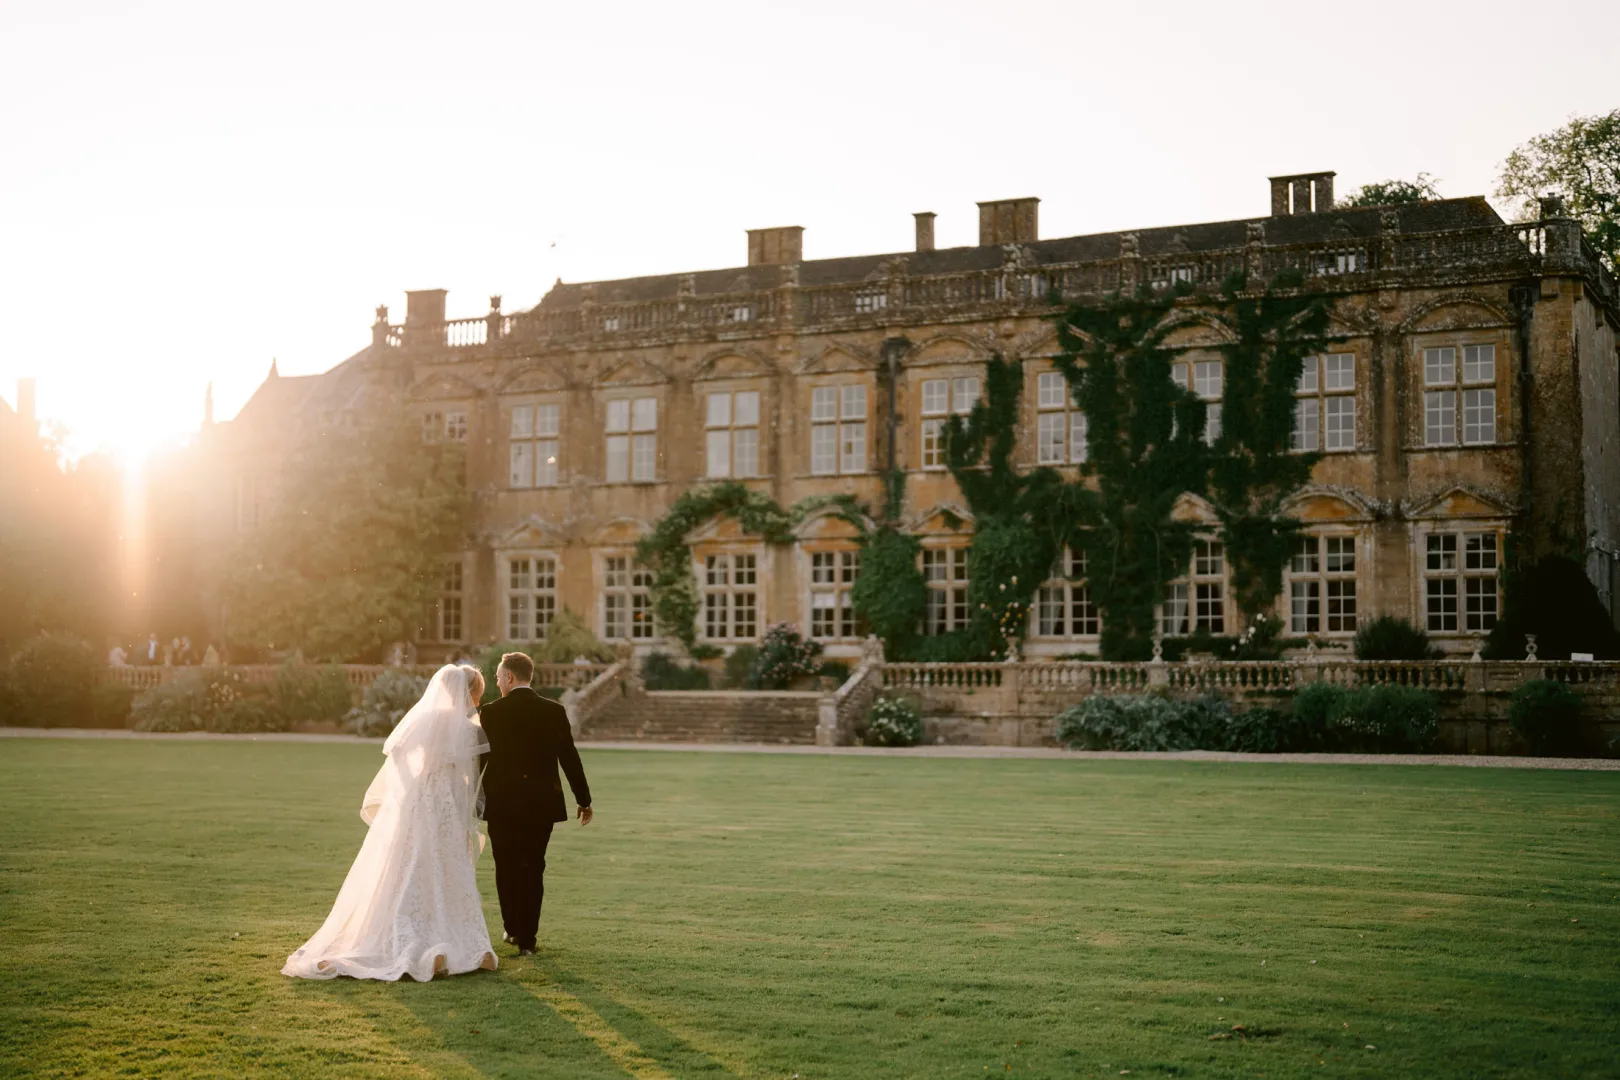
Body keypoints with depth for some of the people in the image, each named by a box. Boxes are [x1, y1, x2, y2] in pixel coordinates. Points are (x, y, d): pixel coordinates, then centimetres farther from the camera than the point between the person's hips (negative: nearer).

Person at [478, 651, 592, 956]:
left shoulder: (492, 713, -8)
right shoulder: (554, 711, -2)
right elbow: (569, 758, 0)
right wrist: (584, 799, 9)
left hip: (502, 802, -2)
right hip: (542, 802, 2)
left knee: (506, 868, 15)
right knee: (533, 868, 9)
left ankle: (514, 929, 22)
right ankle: (527, 937, 8)